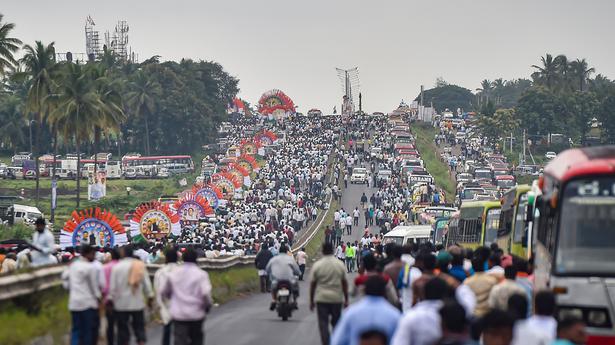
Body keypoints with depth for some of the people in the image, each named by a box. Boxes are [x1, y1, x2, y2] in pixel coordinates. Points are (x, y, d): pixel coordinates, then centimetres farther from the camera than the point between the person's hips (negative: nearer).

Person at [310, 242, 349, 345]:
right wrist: (346, 299, 12)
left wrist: (311, 300, 8)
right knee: (336, 323, 14)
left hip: (321, 298, -2)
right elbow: (344, 283, 4)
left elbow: (312, 284, 0)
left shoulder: (317, 265, -4)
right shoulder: (340, 264, 0)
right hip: (337, 298, 2)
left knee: (323, 324, 1)